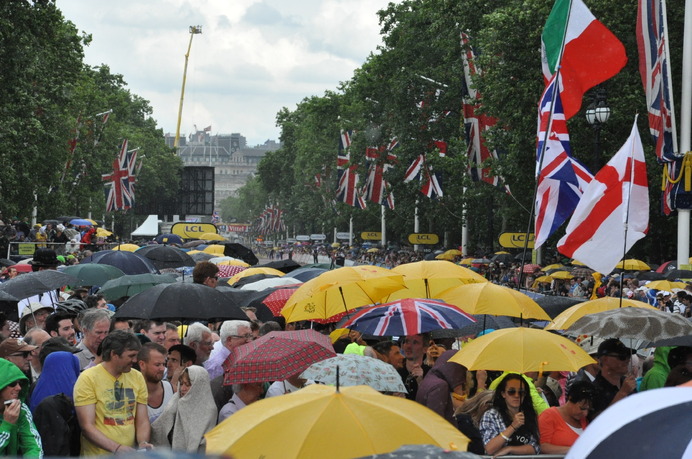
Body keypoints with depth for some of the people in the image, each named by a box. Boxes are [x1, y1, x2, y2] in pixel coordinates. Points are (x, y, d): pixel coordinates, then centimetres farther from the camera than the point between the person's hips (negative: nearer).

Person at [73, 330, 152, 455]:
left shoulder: (137, 377, 7)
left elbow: (143, 421, 10)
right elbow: (87, 426, -12)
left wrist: (143, 443, -8)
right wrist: (117, 448, -21)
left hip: (129, 454, 4)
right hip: (98, 455, -4)